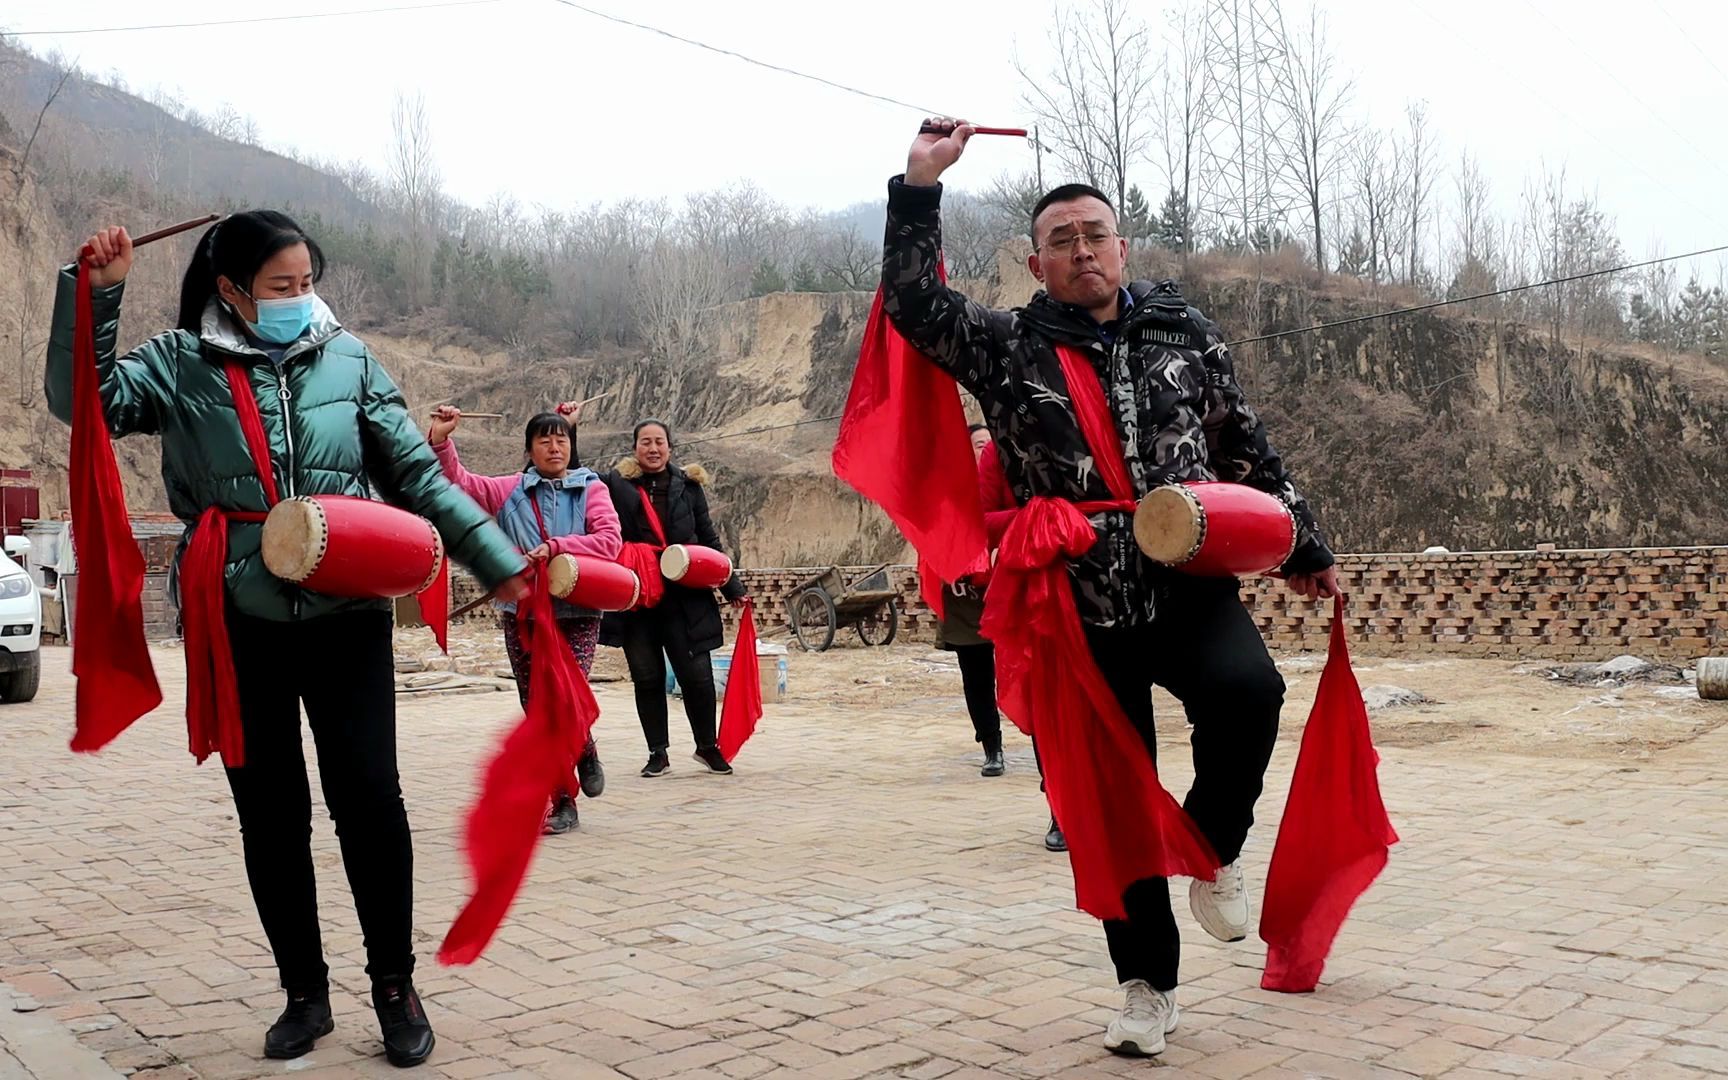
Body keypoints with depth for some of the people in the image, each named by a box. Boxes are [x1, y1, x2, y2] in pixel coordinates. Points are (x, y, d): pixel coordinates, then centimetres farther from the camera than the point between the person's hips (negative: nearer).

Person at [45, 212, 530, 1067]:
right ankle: (304, 991, 25)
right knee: (270, 813, 9)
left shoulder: (347, 359, 5)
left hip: (347, 616, 0)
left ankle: (394, 983, 16)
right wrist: (96, 293, -17)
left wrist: (500, 563, 0)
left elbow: (417, 477, 5)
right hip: (238, 624, 1)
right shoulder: (181, 363, 4)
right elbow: (84, 399, -9)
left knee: (368, 798, -3)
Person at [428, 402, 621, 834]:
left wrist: (556, 547, -17)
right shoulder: (510, 490, 12)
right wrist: (440, 440, -9)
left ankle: (585, 752, 20)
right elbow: (459, 482, 5)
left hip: (577, 613, -3)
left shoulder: (591, 488, 4)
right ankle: (561, 800, 16)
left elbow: (609, 540, -9)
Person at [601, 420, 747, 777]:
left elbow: (709, 540, 12)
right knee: (647, 677, 7)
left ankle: (708, 747, 18)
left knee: (697, 674, -2)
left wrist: (732, 587, 11)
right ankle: (658, 753, 21)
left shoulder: (688, 485, 7)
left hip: (684, 597, 0)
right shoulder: (616, 484, 3)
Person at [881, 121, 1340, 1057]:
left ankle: (1213, 852, 1)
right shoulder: (1005, 348, 5)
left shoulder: (1184, 332, 9)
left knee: (1248, 692, -29)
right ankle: (1147, 983, 23)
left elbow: (1247, 450, 15)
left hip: (1191, 587, 1)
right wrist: (920, 187, -10)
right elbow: (913, 304, -7)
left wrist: (1302, 548, 18)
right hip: (1083, 611, 0)